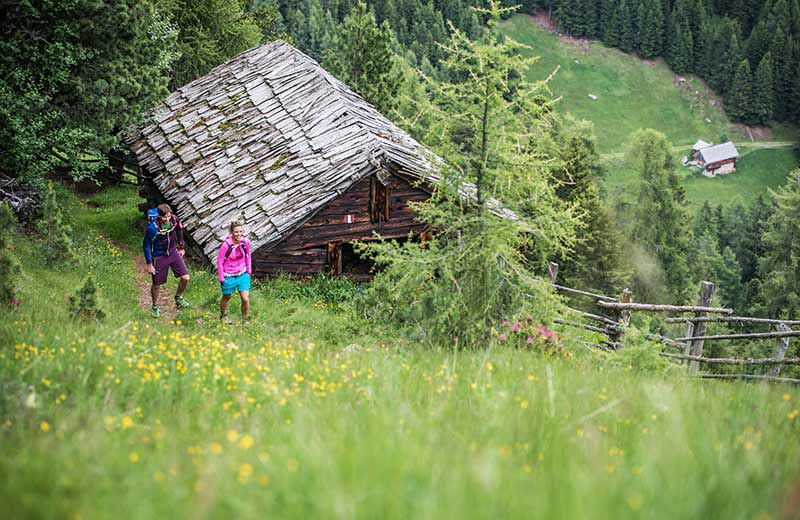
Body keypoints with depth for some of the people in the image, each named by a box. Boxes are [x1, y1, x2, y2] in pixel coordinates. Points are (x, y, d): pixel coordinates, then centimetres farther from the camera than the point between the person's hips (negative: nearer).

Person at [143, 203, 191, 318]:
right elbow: (147, 246, -16)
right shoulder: (152, 229, -29)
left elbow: (179, 231, 7)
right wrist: (149, 264, -12)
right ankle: (155, 306, 36)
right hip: (159, 257, -4)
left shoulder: (174, 220, -16)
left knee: (185, 278, -3)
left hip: (173, 252, 4)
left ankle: (178, 298, 27)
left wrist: (182, 247, 17)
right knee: (157, 284, 10)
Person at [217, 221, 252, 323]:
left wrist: (249, 271, 12)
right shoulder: (226, 245, -24)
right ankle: (223, 316, 47)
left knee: (245, 299, -5)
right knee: (226, 298, 20)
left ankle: (245, 320, 16)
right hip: (229, 276, -3)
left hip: (243, 275, 3)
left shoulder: (246, 242, -11)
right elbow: (220, 261, -13)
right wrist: (221, 278, -9)